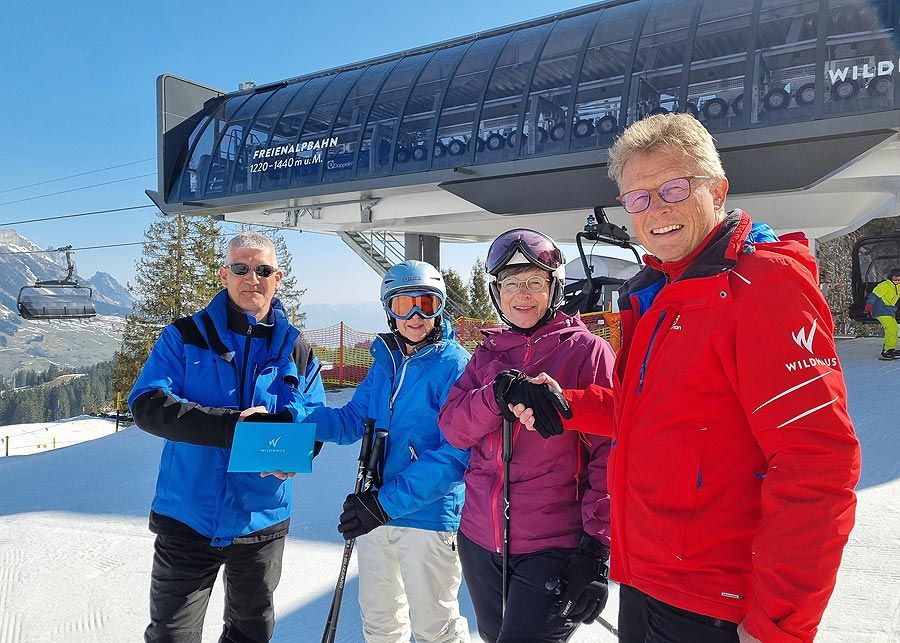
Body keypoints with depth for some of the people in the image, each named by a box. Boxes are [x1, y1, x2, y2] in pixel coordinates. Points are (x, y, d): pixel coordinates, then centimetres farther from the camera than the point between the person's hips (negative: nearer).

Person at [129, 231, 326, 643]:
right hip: (187, 519, -2)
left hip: (261, 522, 2)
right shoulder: (185, 336, -4)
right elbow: (147, 404, -15)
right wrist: (231, 426, -28)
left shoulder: (296, 350, 2)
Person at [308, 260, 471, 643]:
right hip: (373, 514, 6)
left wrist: (388, 502, -26)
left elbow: (456, 451, -21)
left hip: (429, 515, -6)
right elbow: (353, 420, 7)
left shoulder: (454, 364, -15)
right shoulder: (385, 362, 6)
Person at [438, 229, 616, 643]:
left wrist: (595, 546, -16)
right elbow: (453, 426, -2)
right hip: (479, 536, 6)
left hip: (553, 546, -6)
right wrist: (495, 396, -21)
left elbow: (608, 454, -11)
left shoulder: (587, 350, -8)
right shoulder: (487, 353, 8)